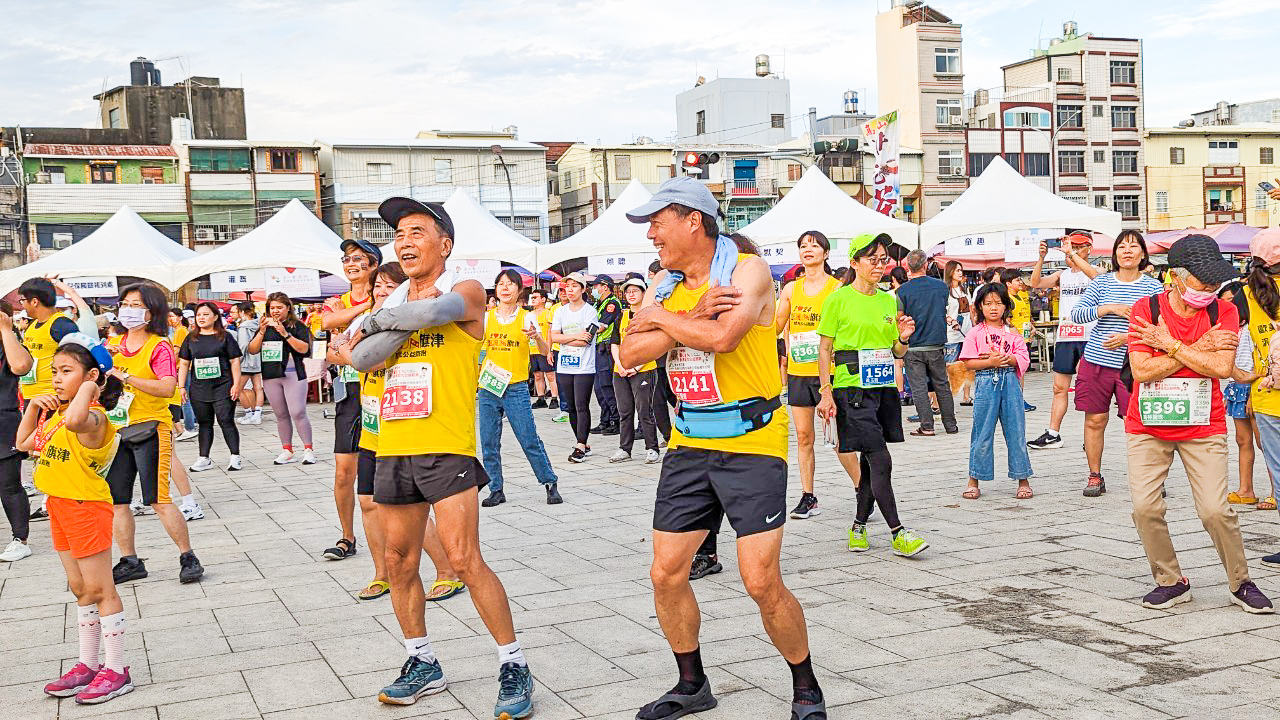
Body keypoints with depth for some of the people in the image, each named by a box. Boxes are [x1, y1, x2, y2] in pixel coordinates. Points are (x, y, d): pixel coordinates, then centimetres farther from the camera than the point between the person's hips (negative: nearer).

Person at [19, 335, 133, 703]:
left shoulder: (92, 415, -21)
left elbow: (75, 420, -47)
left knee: (100, 590, -2)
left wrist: (88, 386, -30)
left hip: (86, 507, -9)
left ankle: (116, 671, 6)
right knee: (81, 589, 17)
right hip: (60, 507, 10)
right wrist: (33, 406, 7)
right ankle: (88, 664, 27)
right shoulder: (58, 411, 9)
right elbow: (24, 444, 19)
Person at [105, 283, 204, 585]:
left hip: (150, 429, -7)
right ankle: (129, 562, 19)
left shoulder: (159, 346, -8)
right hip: (118, 429, 7)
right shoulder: (115, 344, 12)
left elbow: (167, 388, -21)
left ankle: (188, 558, 2)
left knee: (159, 500, -9)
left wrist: (125, 376, -24)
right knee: (116, 500, 7)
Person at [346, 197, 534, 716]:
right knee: (399, 563, 11)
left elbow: (435, 311, -24)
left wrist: (377, 320, -7)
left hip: (447, 449, -6)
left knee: (465, 561, -11)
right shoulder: (394, 302, 16)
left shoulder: (465, 292, -1)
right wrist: (404, 318, -10)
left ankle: (514, 666, 1)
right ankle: (423, 664, 27)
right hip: (393, 450, 7)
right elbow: (361, 358, 0)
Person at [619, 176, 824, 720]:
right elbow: (631, 354, -4)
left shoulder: (748, 270, -10)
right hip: (688, 445, 6)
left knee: (762, 582, -9)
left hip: (751, 444, -6)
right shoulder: (666, 283, 8)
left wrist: (661, 318, -12)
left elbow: (721, 336, -28)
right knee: (666, 574, 7)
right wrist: (693, 316, -16)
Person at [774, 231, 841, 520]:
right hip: (797, 371, 4)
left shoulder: (837, 288, -3)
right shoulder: (791, 288, 9)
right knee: (803, 436, 7)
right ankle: (808, 497, 15)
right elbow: (776, 326, 11)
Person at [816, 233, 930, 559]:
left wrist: (903, 337, -5)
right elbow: (825, 349, -4)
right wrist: (826, 392, -11)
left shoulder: (889, 301, 12)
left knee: (870, 463, 9)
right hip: (852, 388, -6)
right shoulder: (839, 300, -4)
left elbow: (897, 353, 17)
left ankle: (859, 527, 21)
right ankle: (898, 534, -6)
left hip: (884, 388, 6)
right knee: (881, 461, -10)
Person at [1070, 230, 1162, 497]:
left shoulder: (1153, 286, 3)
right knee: (1095, 420, 4)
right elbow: (1076, 314, -1)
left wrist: (1129, 337, -15)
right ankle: (1095, 477, 16)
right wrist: (1109, 308, -13)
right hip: (1097, 362, 2)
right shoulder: (1101, 282, 7)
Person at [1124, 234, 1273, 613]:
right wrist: (1198, 348, -16)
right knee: (1145, 507, -7)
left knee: (1215, 509, -8)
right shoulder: (1145, 309, -8)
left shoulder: (1224, 312, -4)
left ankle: (1241, 583, 15)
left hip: (1203, 426, 0)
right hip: (1147, 426, 0)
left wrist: (1171, 344, -16)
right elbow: (1142, 371, -17)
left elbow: (1222, 368, -18)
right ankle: (1171, 581, 14)